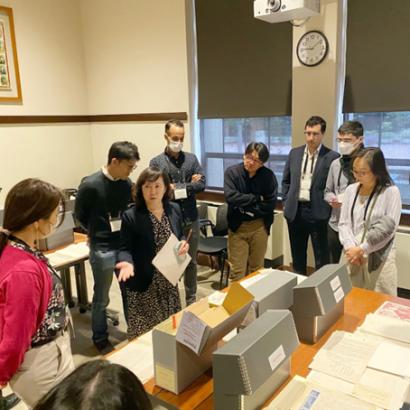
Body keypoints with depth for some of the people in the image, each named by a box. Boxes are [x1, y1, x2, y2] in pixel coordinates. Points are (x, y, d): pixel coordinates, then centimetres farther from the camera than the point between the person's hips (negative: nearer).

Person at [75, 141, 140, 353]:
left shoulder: (126, 183, -2)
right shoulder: (90, 185, -17)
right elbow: (80, 215, -2)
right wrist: (99, 233, 7)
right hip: (103, 249, -5)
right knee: (101, 298, 11)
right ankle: (100, 340, 31)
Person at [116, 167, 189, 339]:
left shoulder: (174, 210, 0)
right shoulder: (131, 216, -15)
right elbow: (125, 248, -11)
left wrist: (184, 244, -10)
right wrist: (127, 262, -32)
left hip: (169, 281, 5)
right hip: (143, 284, -4)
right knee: (144, 333, 4)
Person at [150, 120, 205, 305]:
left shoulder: (192, 158, 6)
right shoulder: (156, 162, -3)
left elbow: (201, 184, -3)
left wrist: (177, 188, -14)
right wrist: (188, 185, -13)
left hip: (191, 218, 3)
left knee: (191, 262, 14)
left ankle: (191, 300, 29)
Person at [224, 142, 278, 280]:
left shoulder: (269, 175, -5)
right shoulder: (232, 172, -6)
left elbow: (270, 204, -9)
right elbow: (231, 197, -19)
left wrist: (247, 208, -11)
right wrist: (256, 198, -13)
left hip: (259, 227, 1)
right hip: (237, 226, -1)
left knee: (257, 269, 12)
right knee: (237, 271, 1)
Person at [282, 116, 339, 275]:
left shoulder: (332, 157, -6)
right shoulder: (294, 153, 7)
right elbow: (286, 181, 14)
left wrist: (328, 205, -8)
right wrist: (287, 202, 8)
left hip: (318, 212, -4)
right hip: (295, 210, 4)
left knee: (322, 258, 6)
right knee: (297, 255, 16)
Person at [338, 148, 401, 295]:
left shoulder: (391, 192, -7)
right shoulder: (350, 190, 6)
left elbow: (388, 228, -12)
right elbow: (343, 223, 3)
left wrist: (362, 249, -15)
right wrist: (350, 247, -13)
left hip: (379, 258, -3)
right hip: (352, 255, 4)